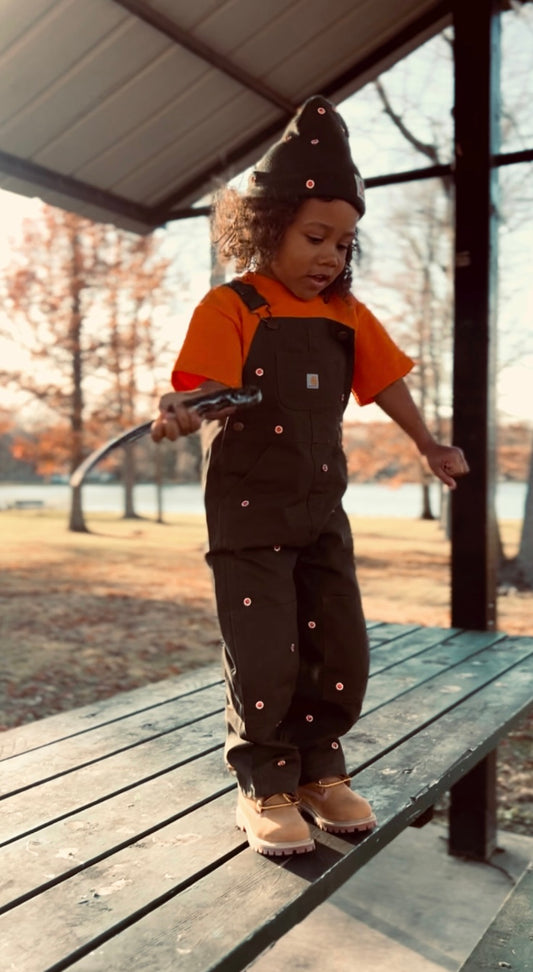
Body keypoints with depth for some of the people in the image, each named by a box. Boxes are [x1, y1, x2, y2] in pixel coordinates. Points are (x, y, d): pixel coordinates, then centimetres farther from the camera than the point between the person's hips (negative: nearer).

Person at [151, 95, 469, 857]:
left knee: (341, 653, 9)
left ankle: (318, 769, 28)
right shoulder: (230, 307, -8)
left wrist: (429, 447, 15)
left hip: (321, 512, 6)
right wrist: (181, 413, -40)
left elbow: (383, 381, 14)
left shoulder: (347, 315, 9)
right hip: (248, 513, -5)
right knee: (264, 658, -4)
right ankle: (265, 787, 17)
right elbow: (208, 387, -19)